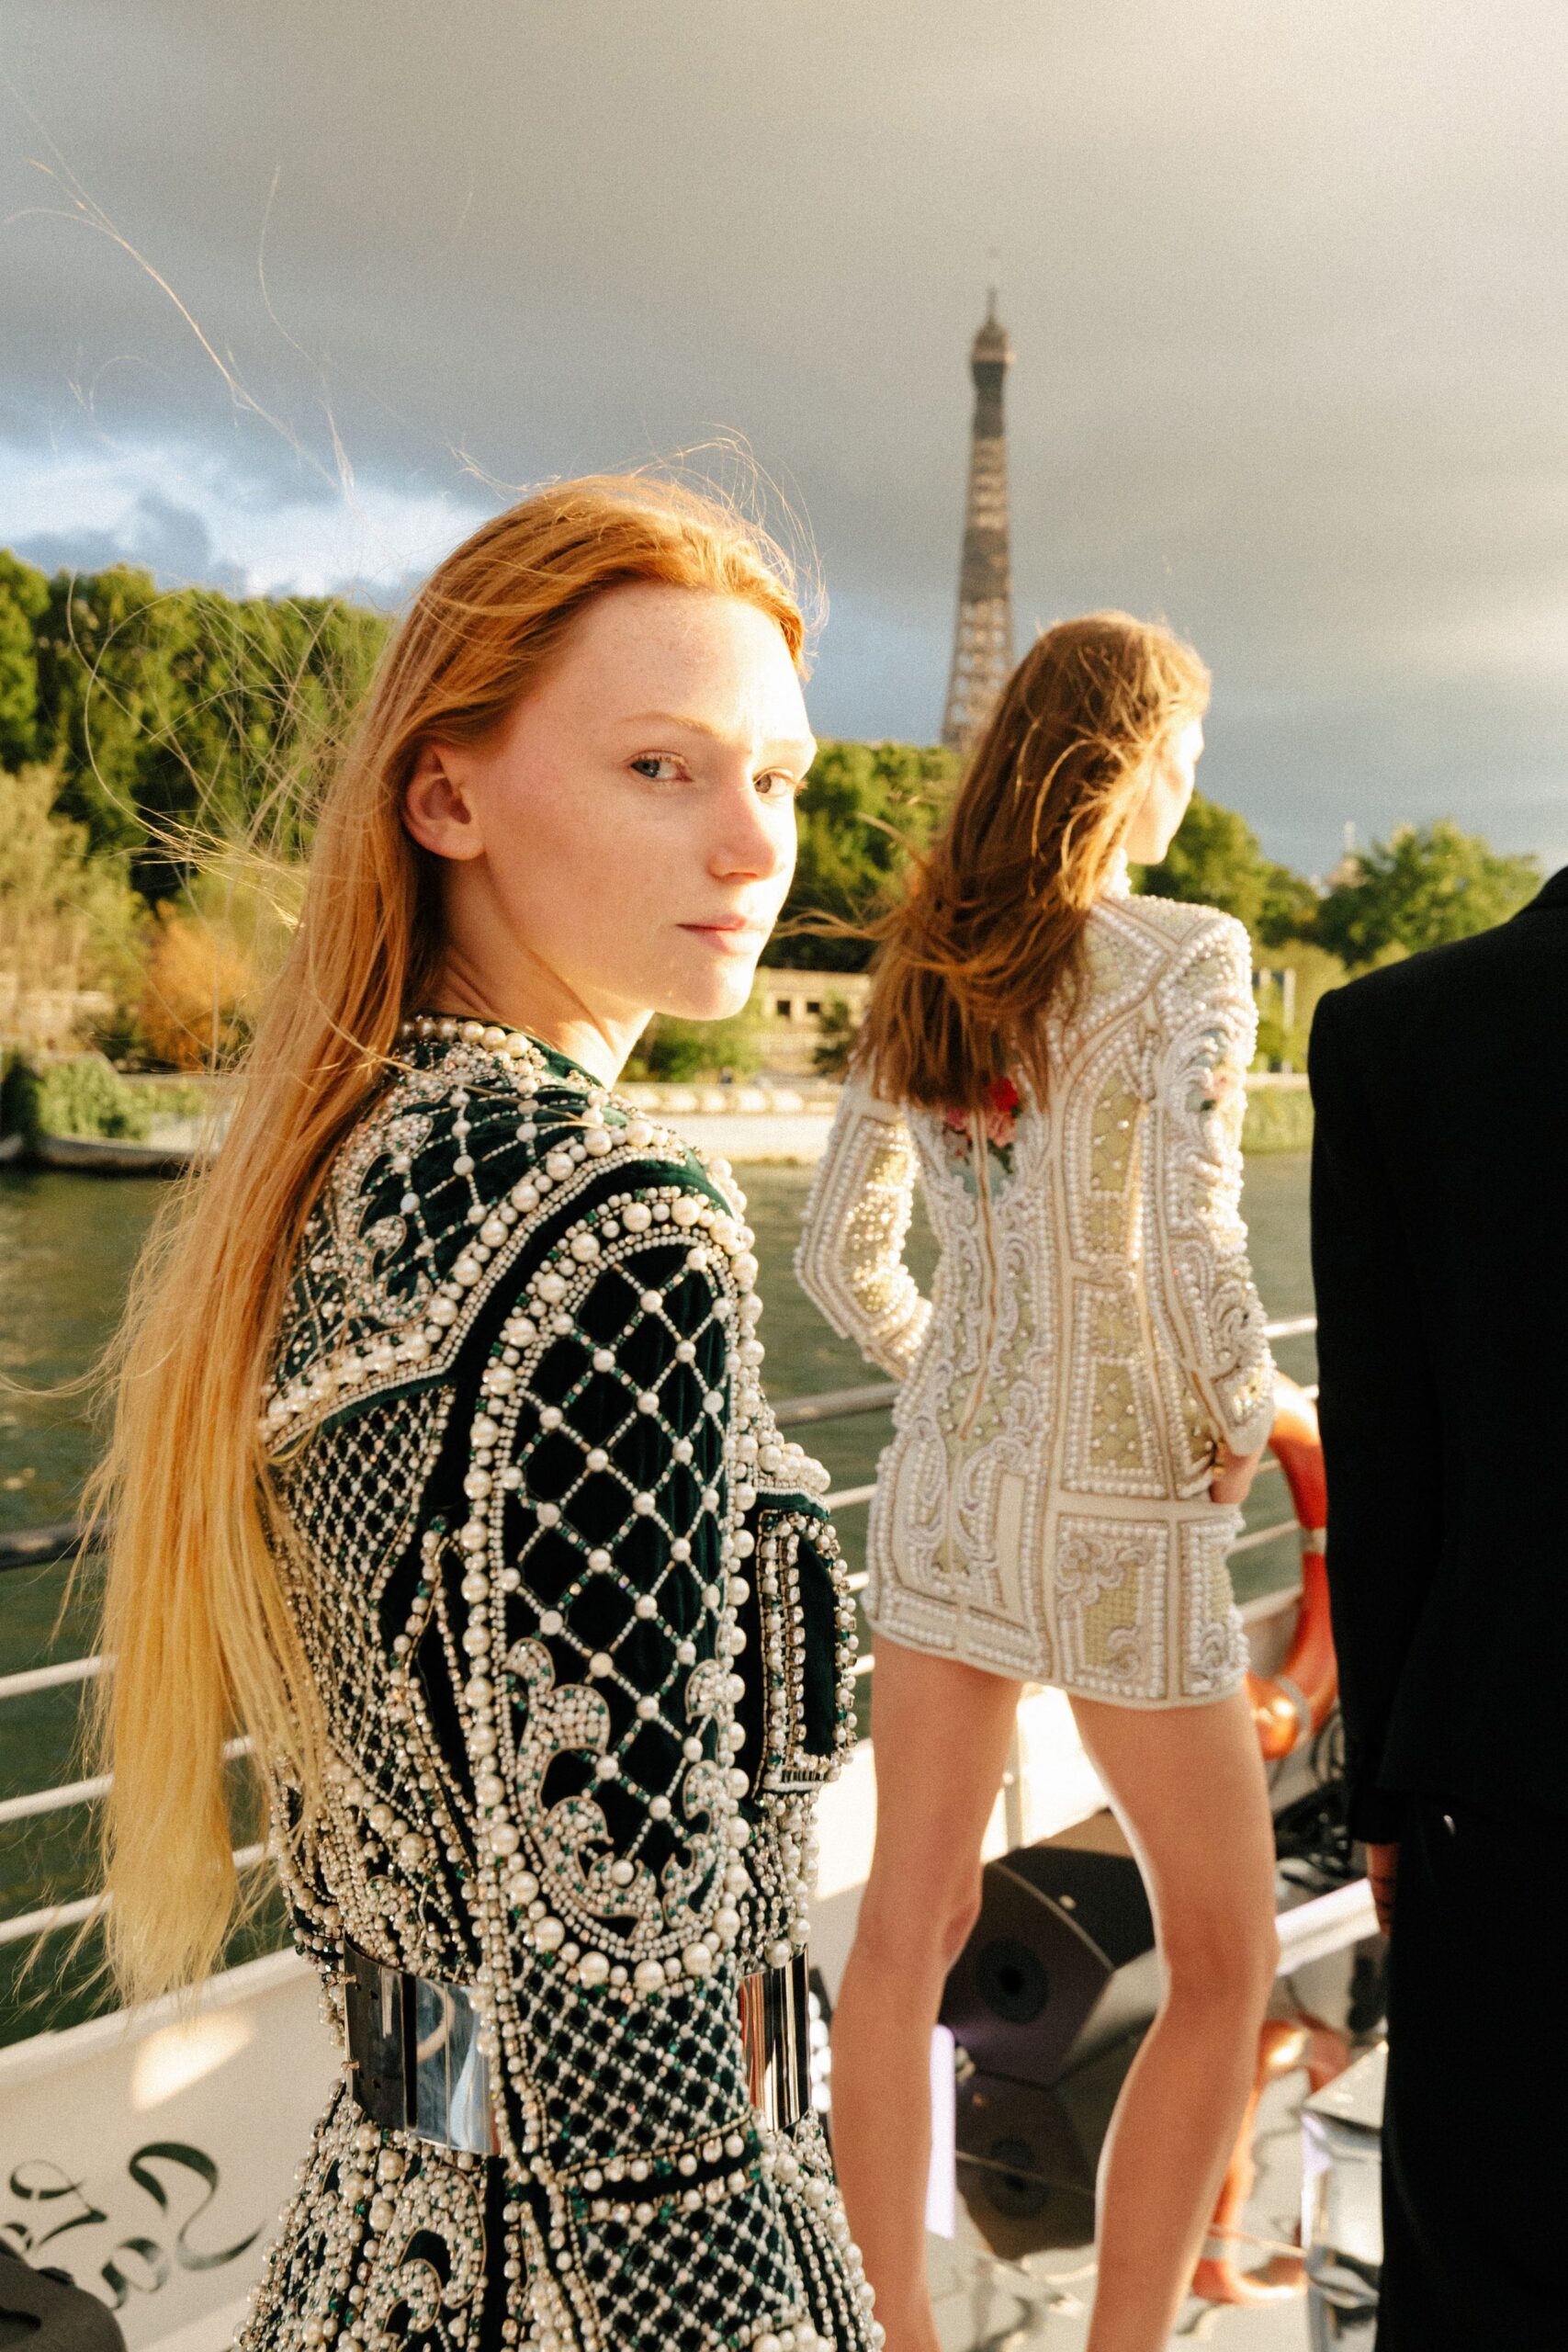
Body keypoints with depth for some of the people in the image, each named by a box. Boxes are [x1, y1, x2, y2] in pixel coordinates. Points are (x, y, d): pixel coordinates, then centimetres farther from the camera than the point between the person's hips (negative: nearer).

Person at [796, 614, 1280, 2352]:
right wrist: (1241, 1431, -7)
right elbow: (1193, 1253, -25)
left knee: (909, 1927, 14)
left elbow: (840, 1260, 7)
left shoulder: (922, 979, 4)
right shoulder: (1183, 957, -15)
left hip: (943, 1480, 6)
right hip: (1117, 1514, -6)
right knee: (1225, 1963, 13)